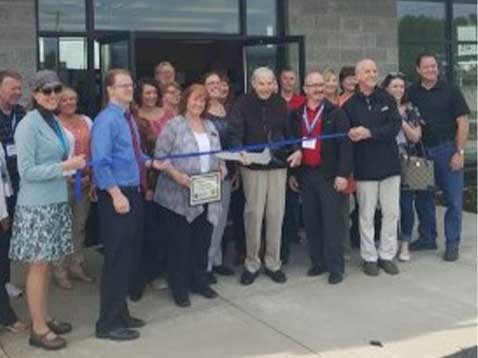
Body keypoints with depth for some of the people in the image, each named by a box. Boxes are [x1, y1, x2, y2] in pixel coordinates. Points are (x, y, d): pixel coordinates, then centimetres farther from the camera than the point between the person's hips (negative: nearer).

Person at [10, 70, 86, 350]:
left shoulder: (55, 121, 11)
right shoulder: (28, 125, -13)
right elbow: (27, 171, -17)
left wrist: (72, 170, 1)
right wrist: (65, 167, -18)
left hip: (56, 202, 7)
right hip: (37, 206, -7)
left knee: (47, 264, 14)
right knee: (38, 265, 0)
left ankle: (45, 318, 26)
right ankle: (38, 329, 10)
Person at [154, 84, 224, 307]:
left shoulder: (210, 126, 15)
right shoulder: (173, 125, -5)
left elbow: (218, 154, 19)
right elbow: (160, 156, -9)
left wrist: (221, 167, -1)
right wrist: (177, 175, -20)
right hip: (179, 196, -6)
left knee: (203, 241, 12)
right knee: (180, 243, 3)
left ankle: (199, 281, 28)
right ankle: (179, 288, 14)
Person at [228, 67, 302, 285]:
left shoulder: (280, 103, 7)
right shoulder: (243, 104, -3)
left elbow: (290, 130, 8)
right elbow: (234, 133, -12)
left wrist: (297, 150, -10)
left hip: (278, 165, 3)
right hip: (253, 166, -3)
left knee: (276, 214, 5)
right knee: (254, 213, -1)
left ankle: (273, 263, 17)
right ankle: (251, 263, 13)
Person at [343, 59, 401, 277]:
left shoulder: (387, 100, 3)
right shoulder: (349, 105, -1)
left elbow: (395, 126, -9)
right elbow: (346, 135, -2)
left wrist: (369, 133, -18)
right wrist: (351, 135, -22)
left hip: (389, 164, 2)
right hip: (365, 167, -2)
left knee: (392, 212, 7)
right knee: (366, 215, 5)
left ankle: (387, 255, 19)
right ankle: (369, 257, 17)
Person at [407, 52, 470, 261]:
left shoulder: (450, 90, -3)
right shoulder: (412, 93, 5)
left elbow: (463, 122, -5)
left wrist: (459, 152, -10)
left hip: (447, 149, -3)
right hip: (422, 151, 3)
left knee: (453, 200, 1)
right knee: (423, 197, 11)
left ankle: (452, 244, 11)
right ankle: (427, 238, 26)